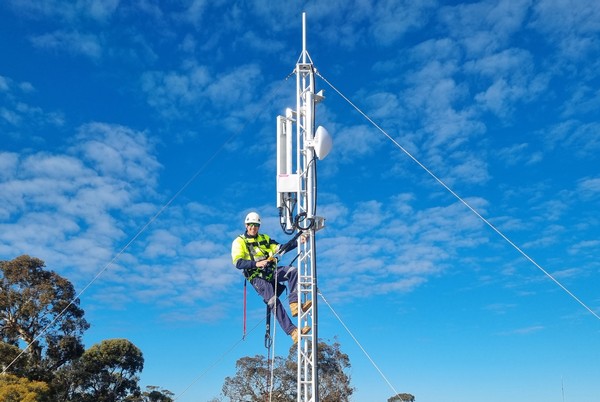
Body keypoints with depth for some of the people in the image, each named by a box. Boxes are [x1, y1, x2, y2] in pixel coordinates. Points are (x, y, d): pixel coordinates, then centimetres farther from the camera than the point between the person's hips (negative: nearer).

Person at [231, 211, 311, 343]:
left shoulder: (265, 238, 22)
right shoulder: (239, 242, 5)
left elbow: (280, 248, 11)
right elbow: (238, 263, -8)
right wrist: (256, 264, -24)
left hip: (272, 272, 5)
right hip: (257, 277, -5)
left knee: (293, 271, -23)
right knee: (274, 301, -22)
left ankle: (294, 304, -30)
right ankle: (292, 331, -26)